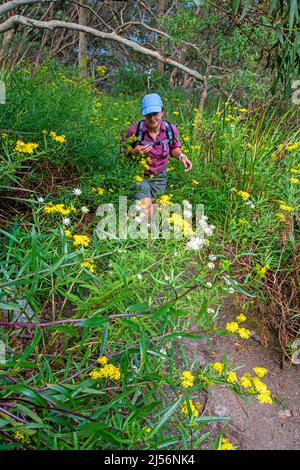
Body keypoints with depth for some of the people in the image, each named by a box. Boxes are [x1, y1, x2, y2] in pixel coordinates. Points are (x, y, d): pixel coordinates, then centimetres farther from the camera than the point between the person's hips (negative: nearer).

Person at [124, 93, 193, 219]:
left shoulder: (171, 129, -13)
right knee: (146, 206, -20)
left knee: (155, 206, 16)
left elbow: (174, 148, 7)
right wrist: (134, 152, -29)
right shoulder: (134, 130, -22)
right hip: (139, 175, -4)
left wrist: (181, 156, -14)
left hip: (160, 177, 4)